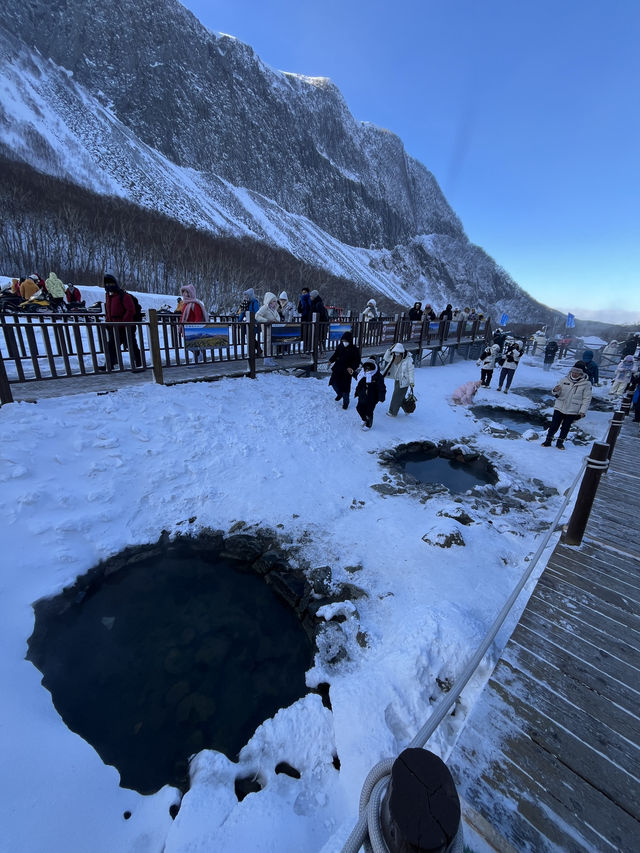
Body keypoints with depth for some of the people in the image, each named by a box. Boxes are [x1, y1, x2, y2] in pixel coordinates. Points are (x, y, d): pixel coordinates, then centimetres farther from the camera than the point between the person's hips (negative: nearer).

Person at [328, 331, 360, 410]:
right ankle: (339, 394, 39)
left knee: (345, 387, 2)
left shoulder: (354, 349, -14)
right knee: (334, 382, 7)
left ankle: (345, 402, 23)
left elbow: (357, 361, -11)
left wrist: (351, 368, -28)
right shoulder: (340, 346, -2)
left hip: (347, 371, -4)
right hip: (338, 368, 5)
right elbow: (335, 355, 14)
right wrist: (331, 361, -2)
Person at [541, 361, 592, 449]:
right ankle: (548, 440, 14)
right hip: (559, 408, 1)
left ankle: (560, 442, 24)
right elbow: (557, 394, 6)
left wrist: (583, 411, -7)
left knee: (565, 427, 9)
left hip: (572, 411, -1)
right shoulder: (565, 379, 0)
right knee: (554, 425, 2)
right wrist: (556, 391, -18)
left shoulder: (586, 383, -4)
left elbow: (587, 399, -2)